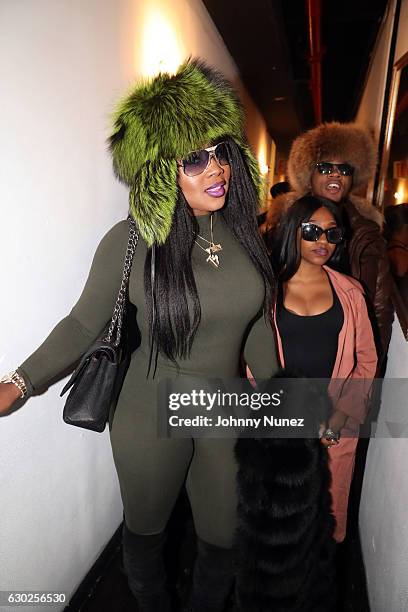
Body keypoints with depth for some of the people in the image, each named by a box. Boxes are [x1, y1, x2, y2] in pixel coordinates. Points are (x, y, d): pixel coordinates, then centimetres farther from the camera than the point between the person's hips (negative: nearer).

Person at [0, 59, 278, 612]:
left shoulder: (242, 235, -5)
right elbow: (84, 324, -9)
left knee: (223, 542, 21)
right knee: (145, 532, 24)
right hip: (150, 417, -3)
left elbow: (257, 323, 4)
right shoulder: (131, 242, -18)